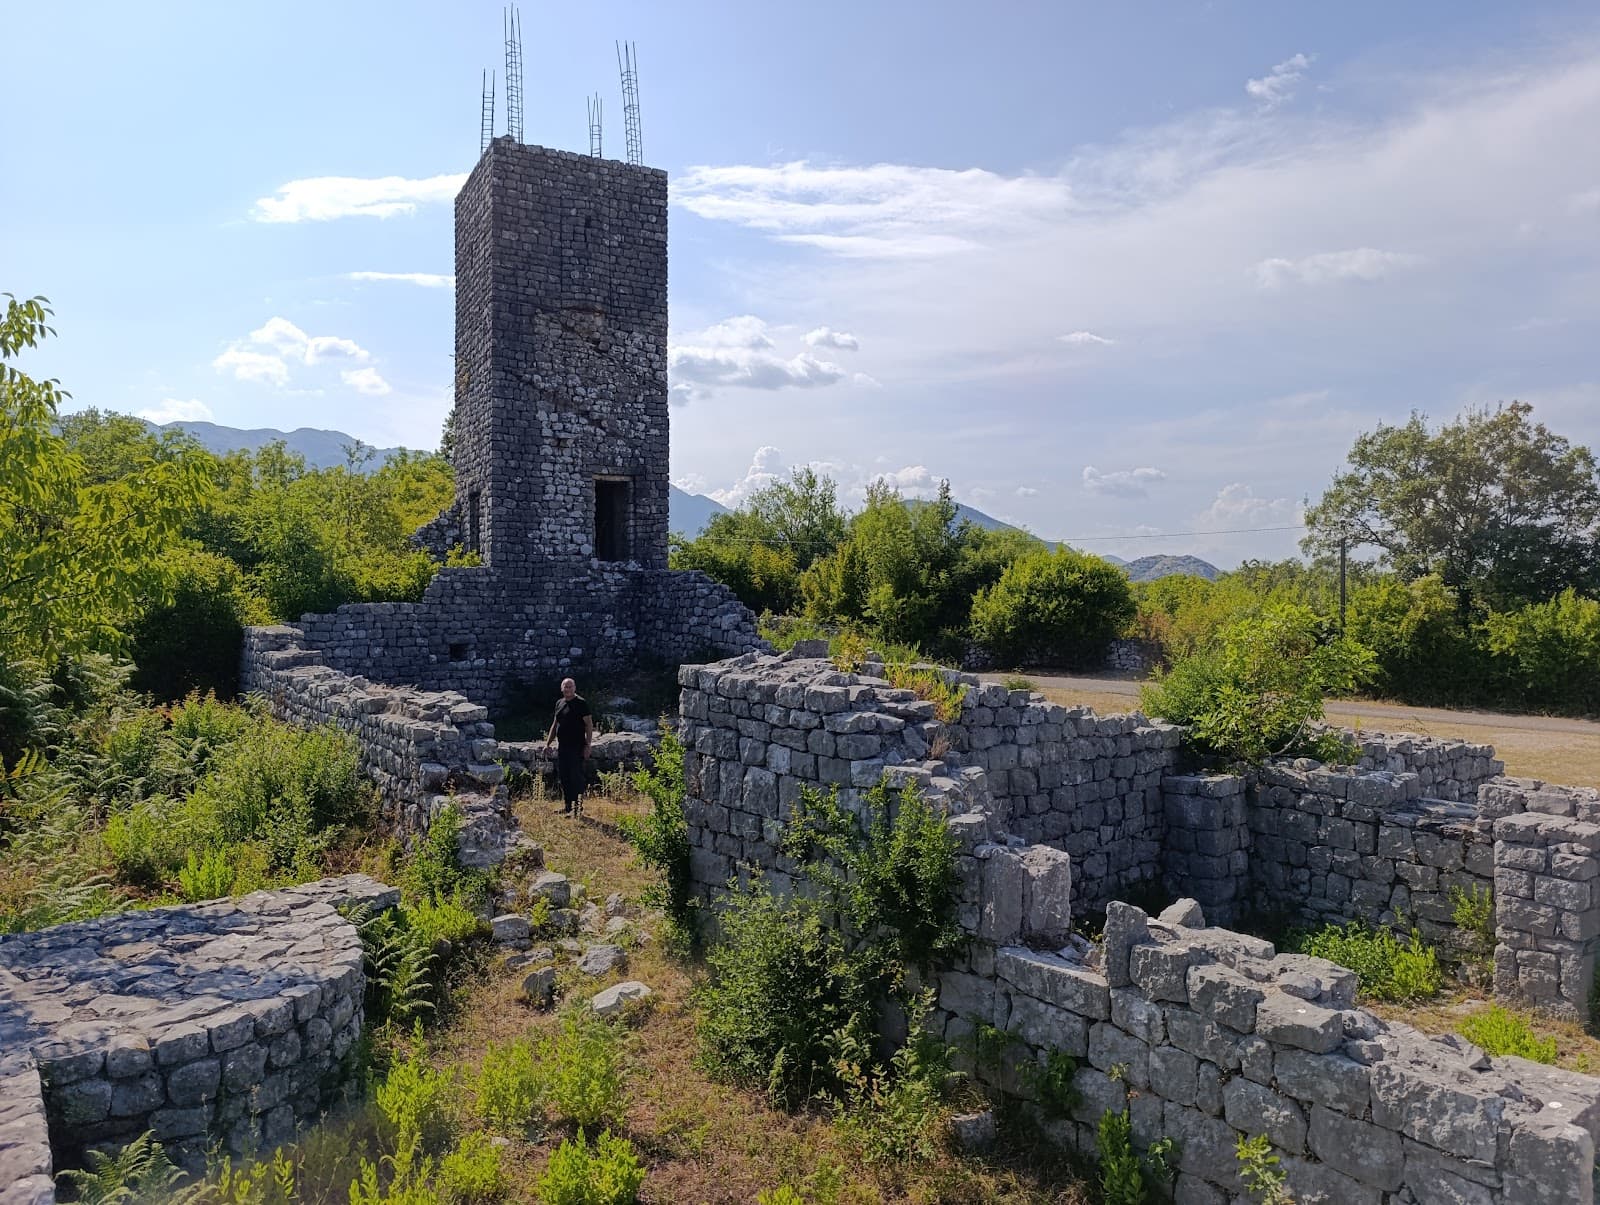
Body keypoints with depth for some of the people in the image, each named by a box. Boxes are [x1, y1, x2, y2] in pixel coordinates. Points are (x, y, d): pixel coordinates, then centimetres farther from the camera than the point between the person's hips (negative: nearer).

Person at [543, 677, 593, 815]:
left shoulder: (580, 703, -7)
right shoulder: (559, 703, 14)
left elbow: (589, 724, -9)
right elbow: (555, 725, 22)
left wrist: (588, 745, -15)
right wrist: (547, 744, 18)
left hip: (576, 747, -7)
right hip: (562, 747, 7)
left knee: (576, 777, -5)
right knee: (563, 777, 10)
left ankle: (577, 808, 0)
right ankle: (568, 807, 19)